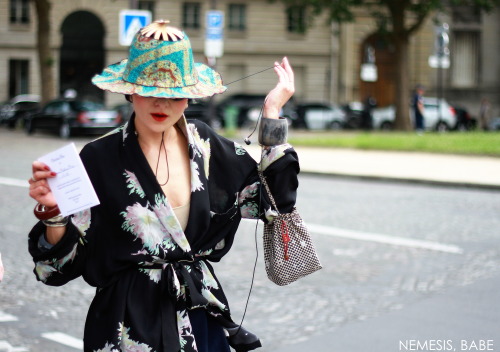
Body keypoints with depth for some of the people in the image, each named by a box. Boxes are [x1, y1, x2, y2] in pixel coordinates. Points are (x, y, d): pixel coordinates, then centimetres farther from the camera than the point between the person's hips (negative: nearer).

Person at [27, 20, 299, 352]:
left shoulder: (206, 146, 0)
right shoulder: (100, 159, -12)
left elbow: (272, 201, -1)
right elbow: (65, 263, -10)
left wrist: (273, 113, -2)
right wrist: (52, 211, -30)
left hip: (203, 316, 4)